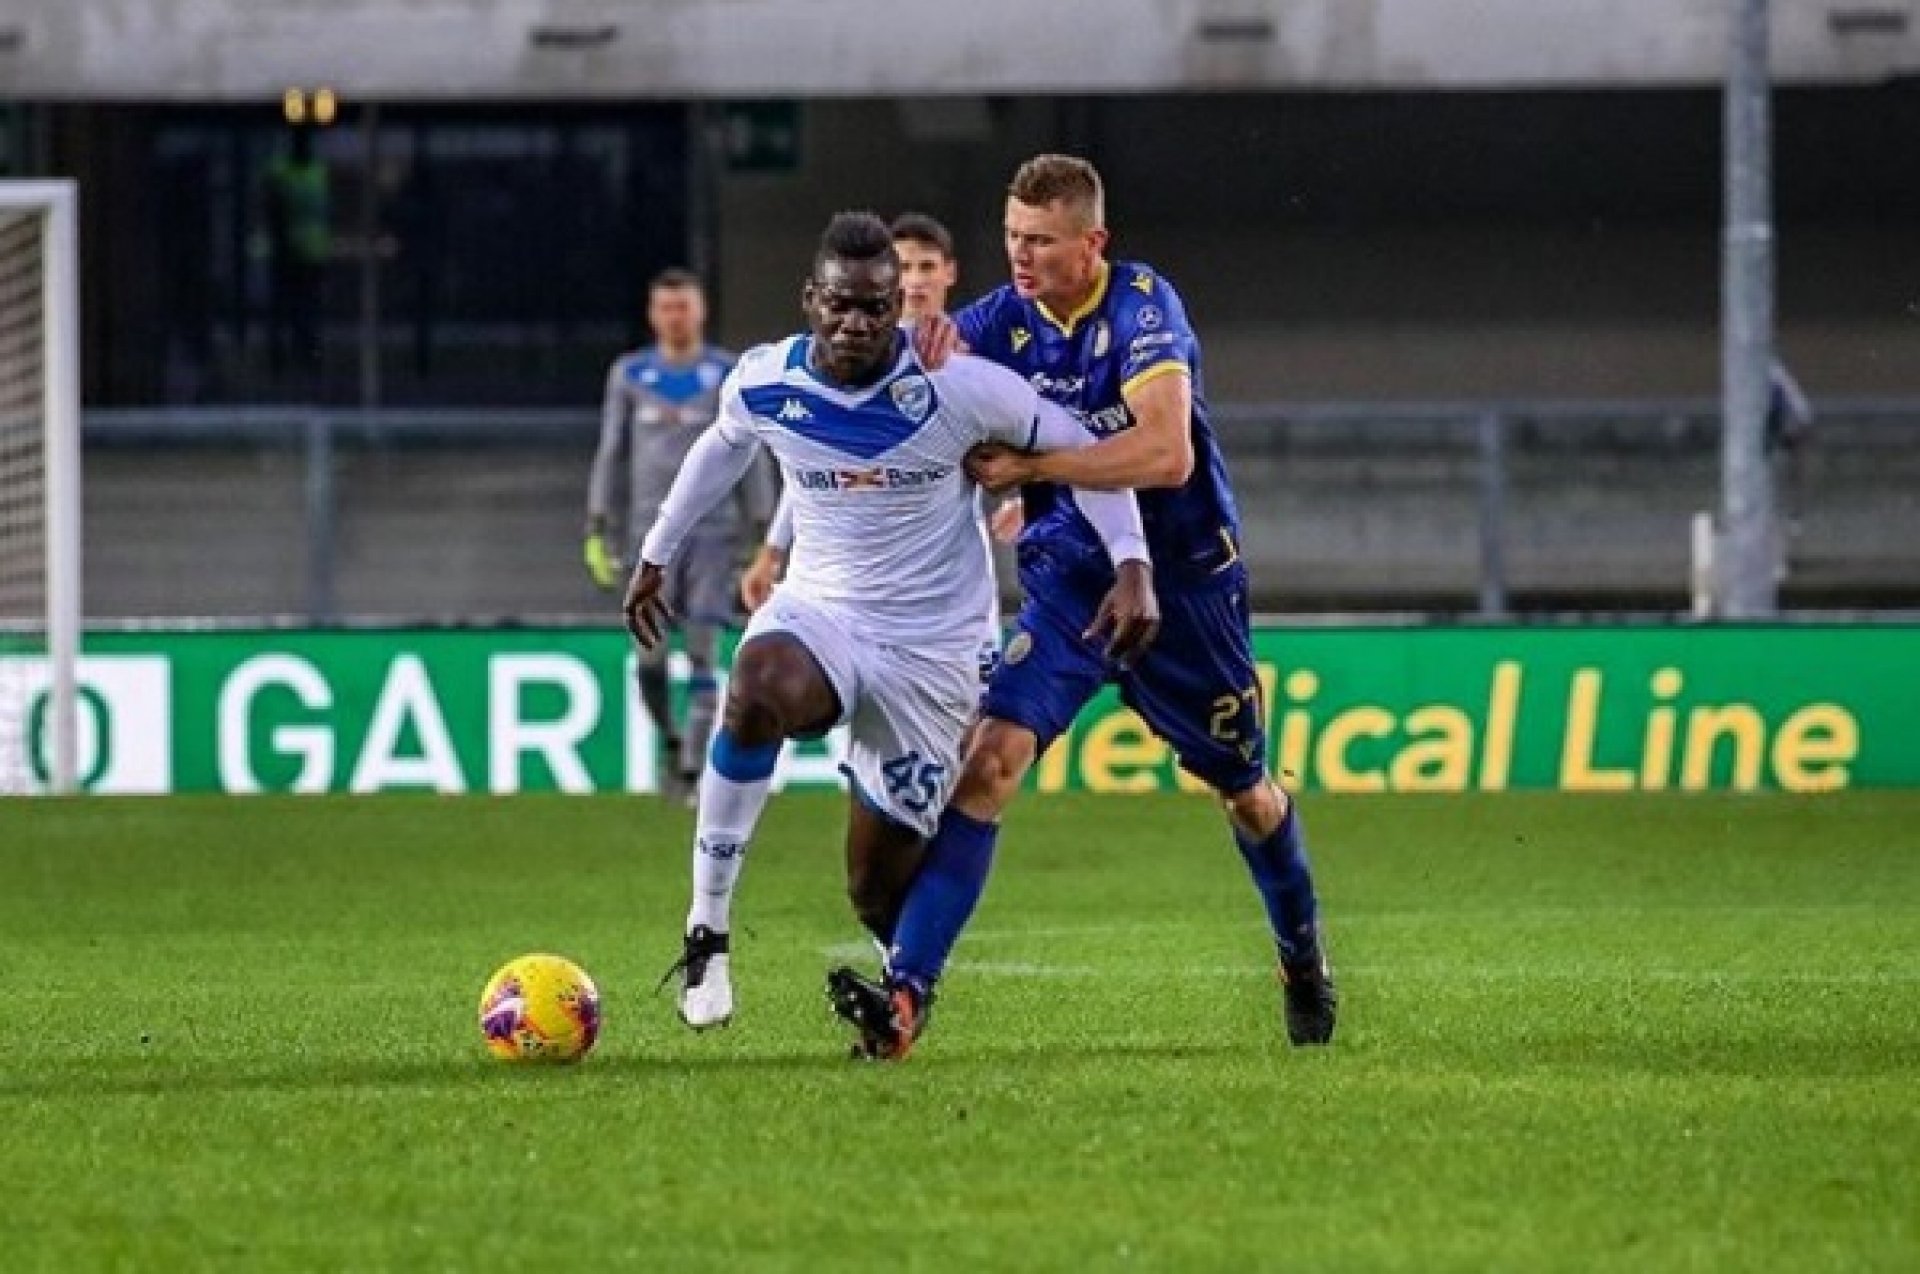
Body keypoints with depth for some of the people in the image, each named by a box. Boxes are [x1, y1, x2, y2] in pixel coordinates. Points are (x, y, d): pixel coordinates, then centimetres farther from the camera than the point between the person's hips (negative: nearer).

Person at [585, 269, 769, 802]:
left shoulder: (729, 374, 3)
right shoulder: (629, 375, 7)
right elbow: (609, 453, 11)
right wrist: (595, 532, 5)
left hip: (713, 529, -1)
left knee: (703, 652, -8)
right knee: (650, 654, -7)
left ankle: (692, 771, -6)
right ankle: (670, 739, 20)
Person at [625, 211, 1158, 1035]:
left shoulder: (956, 387, -17)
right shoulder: (763, 382, -6)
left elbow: (1079, 447, -8)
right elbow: (722, 447, 18)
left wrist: (1132, 567, -19)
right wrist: (657, 554, 26)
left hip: (931, 648, -1)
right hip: (818, 611, 1)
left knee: (879, 882, -1)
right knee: (761, 685, -37)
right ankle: (707, 928, -30)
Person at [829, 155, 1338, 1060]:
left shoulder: (1142, 306, -19)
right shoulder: (1007, 318, -4)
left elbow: (1166, 454, -30)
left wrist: (1028, 466, -29)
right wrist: (926, 337, -29)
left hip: (1182, 577, -3)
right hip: (1068, 578, 3)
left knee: (1241, 785, 16)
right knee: (993, 755, -19)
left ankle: (1304, 959, 45)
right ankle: (906, 992, -26)